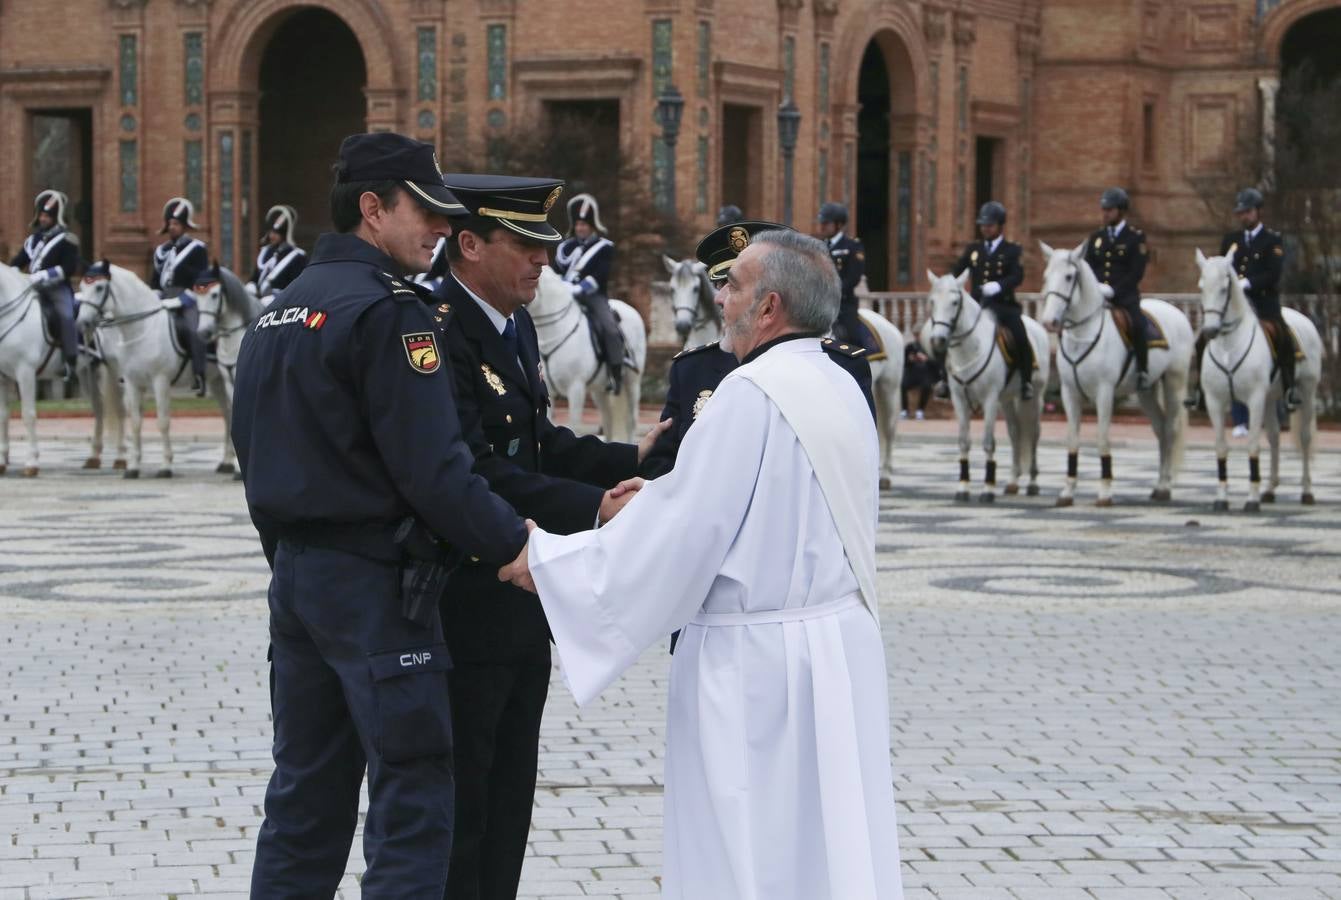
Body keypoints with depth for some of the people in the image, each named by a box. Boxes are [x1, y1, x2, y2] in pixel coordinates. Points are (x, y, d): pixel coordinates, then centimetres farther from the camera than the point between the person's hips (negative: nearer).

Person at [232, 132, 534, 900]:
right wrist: (511, 541, -11)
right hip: (376, 581, -9)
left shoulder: (280, 311, 14)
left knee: (308, 790, 14)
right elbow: (430, 465, -20)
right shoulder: (387, 310, -14)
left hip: (297, 576, 9)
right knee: (413, 801, -4)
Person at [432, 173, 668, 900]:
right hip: (465, 605, -10)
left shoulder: (518, 327, 12)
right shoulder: (439, 332, -20)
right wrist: (592, 508, -29)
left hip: (521, 600, 10)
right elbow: (473, 472, -26)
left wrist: (628, 459, 1)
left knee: (509, 793, 16)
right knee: (458, 794, 0)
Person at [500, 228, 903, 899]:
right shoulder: (841, 389, 10)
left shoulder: (751, 395, -17)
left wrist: (548, 559, -6)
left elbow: (677, 535, -17)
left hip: (758, 666, -8)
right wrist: (655, 497, 21)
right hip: (839, 646, 8)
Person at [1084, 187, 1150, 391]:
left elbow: (1137, 272, -7)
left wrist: (1113, 289, -18)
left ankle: (1142, 371, -17)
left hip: (1125, 295, -4)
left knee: (1137, 324, -31)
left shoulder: (1136, 237, 2)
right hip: (1097, 295, 5)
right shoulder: (1095, 237, 16)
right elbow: (1087, 268, 14)